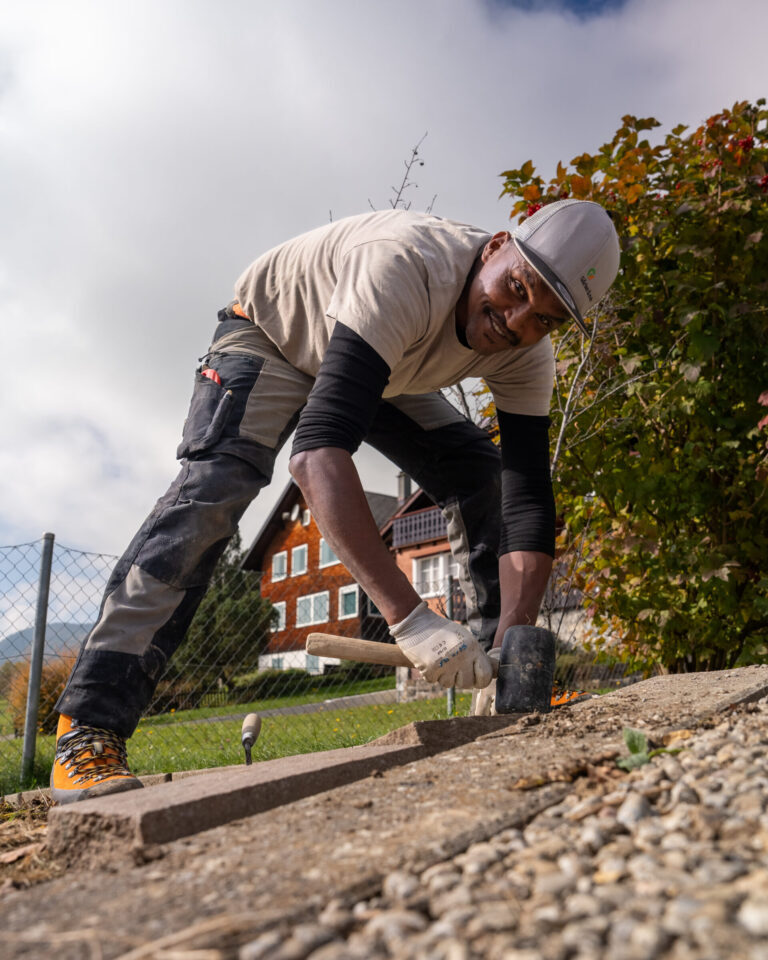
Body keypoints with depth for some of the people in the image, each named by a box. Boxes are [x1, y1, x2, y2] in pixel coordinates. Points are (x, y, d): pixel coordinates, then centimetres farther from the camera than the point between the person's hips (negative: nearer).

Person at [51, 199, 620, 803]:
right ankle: (89, 727, -25)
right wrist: (408, 616, -61)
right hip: (271, 331, -5)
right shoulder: (405, 266, -43)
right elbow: (319, 447, -54)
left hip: (382, 372, 6)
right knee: (214, 485, -29)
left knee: (483, 478, -9)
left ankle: (499, 669, 4)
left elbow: (528, 494, -25)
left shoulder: (525, 352, -23)